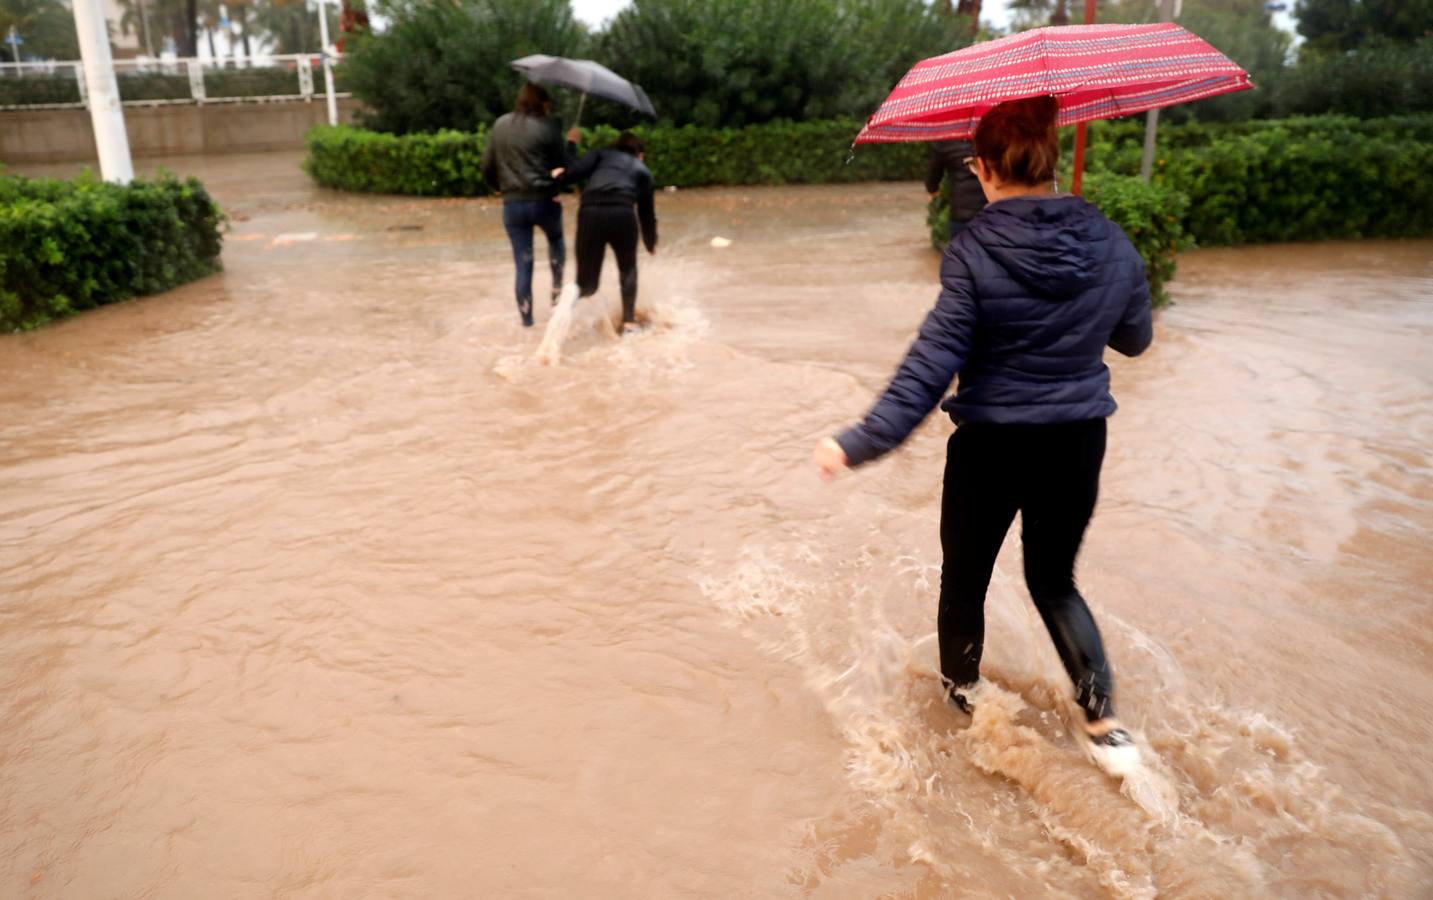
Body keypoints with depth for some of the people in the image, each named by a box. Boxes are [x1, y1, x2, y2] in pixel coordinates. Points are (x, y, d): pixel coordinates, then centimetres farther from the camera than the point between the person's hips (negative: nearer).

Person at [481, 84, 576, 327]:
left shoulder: (500, 125, 8)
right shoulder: (548, 127, -5)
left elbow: (488, 168, 11)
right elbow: (564, 166, -3)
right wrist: (570, 144, 13)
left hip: (512, 204, 3)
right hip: (544, 201, -2)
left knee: (523, 262, 10)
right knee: (555, 239, 29)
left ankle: (526, 317, 11)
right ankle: (557, 287, 19)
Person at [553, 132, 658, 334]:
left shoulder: (601, 154, 26)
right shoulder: (642, 169, 26)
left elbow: (578, 170, 4)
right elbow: (646, 211, 27)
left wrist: (560, 178, 21)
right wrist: (651, 243, 40)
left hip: (590, 213, 1)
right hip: (621, 214, -1)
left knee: (587, 284, 11)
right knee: (628, 269, 27)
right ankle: (628, 322, 20)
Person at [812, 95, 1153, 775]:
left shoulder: (975, 252, -17)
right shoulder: (1112, 245, -4)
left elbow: (932, 362, -23)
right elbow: (1135, 339, 10)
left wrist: (862, 443, -25)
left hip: (990, 446, -4)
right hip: (1077, 444, 4)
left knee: (964, 577, 19)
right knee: (1054, 580, 24)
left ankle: (959, 694, 39)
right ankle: (1104, 721, 18)